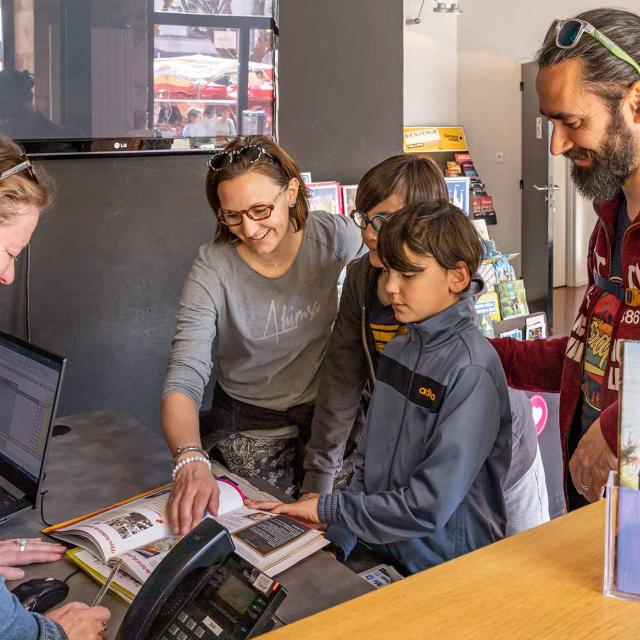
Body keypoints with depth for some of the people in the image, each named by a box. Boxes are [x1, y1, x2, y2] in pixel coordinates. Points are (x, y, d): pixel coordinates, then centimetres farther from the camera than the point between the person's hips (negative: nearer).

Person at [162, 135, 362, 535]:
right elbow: (183, 381, -25)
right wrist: (190, 461, -44)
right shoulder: (214, 269, -18)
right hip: (249, 423, -1)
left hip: (325, 409, 2)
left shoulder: (333, 235, -12)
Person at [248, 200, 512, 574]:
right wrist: (338, 541, 1)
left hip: (446, 574, -6)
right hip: (382, 552, 6)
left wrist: (327, 509, -11)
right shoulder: (398, 349, 8)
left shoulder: (471, 369, -17)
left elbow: (429, 506, -19)